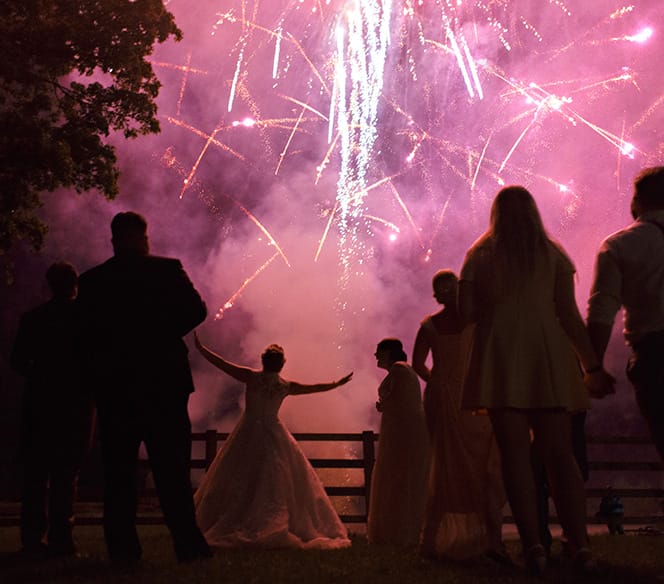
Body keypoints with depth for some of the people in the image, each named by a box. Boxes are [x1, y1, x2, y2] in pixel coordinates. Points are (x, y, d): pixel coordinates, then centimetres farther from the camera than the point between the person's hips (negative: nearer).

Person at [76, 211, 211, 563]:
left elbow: (86, 335, 1)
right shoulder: (167, 270, -3)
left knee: (118, 469, 7)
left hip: (113, 386, 2)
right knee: (172, 467, 3)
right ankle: (187, 543, 1)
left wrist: (95, 376, 11)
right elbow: (195, 310, -6)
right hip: (163, 381, -1)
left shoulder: (91, 281, 2)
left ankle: (122, 548, 7)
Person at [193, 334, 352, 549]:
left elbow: (222, 364, -6)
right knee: (277, 482, 5)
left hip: (248, 434, -1)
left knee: (239, 482, 2)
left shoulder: (251, 377, -7)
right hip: (273, 435, 1)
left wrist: (200, 347, 3)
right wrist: (337, 384, 27)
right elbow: (315, 388, 12)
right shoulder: (286, 386, 0)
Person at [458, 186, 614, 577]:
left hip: (501, 355, -1)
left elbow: (466, 311, 1)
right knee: (560, 454, 3)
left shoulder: (480, 255, 8)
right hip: (548, 357, 1)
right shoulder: (553, 254, 9)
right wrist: (592, 365, 4)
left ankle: (534, 545, -10)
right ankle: (580, 546, -5)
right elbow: (569, 314, 2)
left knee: (515, 453, -2)